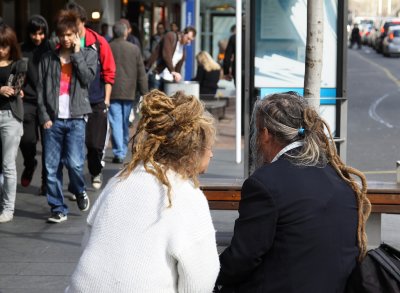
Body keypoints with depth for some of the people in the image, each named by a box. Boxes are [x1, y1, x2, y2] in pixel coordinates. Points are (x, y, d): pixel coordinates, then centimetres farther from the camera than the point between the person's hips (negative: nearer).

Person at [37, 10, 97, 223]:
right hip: (53, 119, 2)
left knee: (74, 163, -11)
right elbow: (40, 89, 7)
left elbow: (88, 78, -7)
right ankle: (58, 209, 10)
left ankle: (79, 191, 20)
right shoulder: (48, 58, 10)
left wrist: (76, 53, -4)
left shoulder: (88, 54, 9)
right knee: (51, 168, 0)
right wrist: (44, 116, -2)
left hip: (76, 118, -2)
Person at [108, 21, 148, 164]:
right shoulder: (134, 49, -1)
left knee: (116, 122, -3)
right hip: (129, 92, 2)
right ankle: (123, 150, 25)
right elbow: (141, 73, 2)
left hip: (112, 92, -2)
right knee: (125, 122, 15)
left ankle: (119, 153, -10)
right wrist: (144, 93, 8)